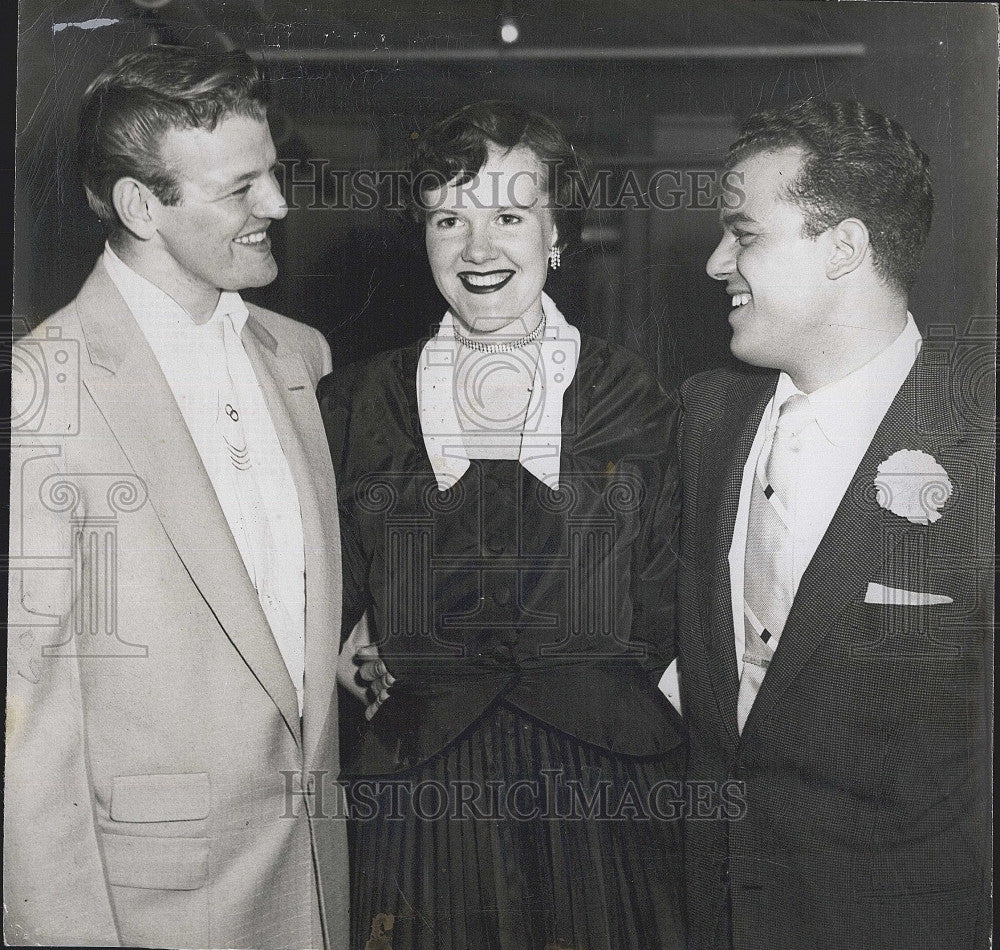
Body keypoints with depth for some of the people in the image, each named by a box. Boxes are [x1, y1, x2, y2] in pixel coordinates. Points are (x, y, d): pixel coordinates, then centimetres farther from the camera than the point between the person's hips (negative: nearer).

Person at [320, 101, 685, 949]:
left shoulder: (636, 405, 2)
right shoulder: (356, 405, 5)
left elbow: (663, 627, 2)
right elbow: (325, 613, 8)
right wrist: (379, 675, -6)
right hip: (420, 806, 1)